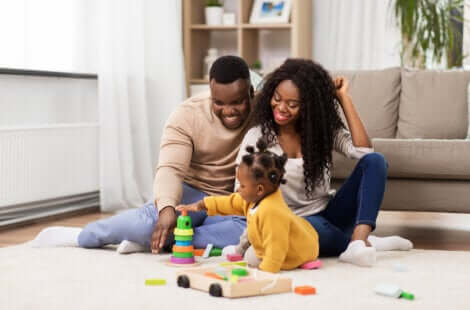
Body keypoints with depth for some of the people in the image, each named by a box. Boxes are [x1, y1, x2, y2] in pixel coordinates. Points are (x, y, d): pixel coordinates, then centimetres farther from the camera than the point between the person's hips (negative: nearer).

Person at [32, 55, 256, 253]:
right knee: (150, 220, -34)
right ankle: (79, 236, -7)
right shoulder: (187, 116, -14)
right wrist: (167, 208, -44)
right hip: (192, 193, -1)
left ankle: (158, 241, -28)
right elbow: (170, 168, -24)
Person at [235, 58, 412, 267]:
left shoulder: (324, 130, 4)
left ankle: (359, 239, -35)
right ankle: (369, 242, -16)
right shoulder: (257, 137, -3)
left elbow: (364, 150, -14)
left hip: (328, 215, 4)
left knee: (375, 161, -17)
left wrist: (344, 98, -10)